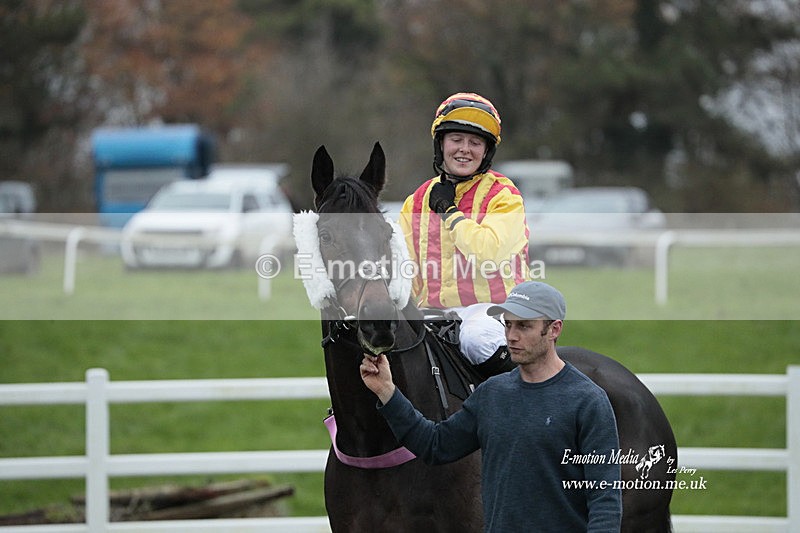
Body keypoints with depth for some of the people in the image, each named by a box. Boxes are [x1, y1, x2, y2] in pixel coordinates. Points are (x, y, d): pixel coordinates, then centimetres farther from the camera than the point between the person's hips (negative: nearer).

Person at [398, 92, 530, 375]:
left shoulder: (503, 197, -1)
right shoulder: (416, 203, 15)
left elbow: (488, 252, -20)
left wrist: (449, 211, -10)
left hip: (492, 310, -5)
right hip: (433, 313, 5)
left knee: (477, 339, -37)